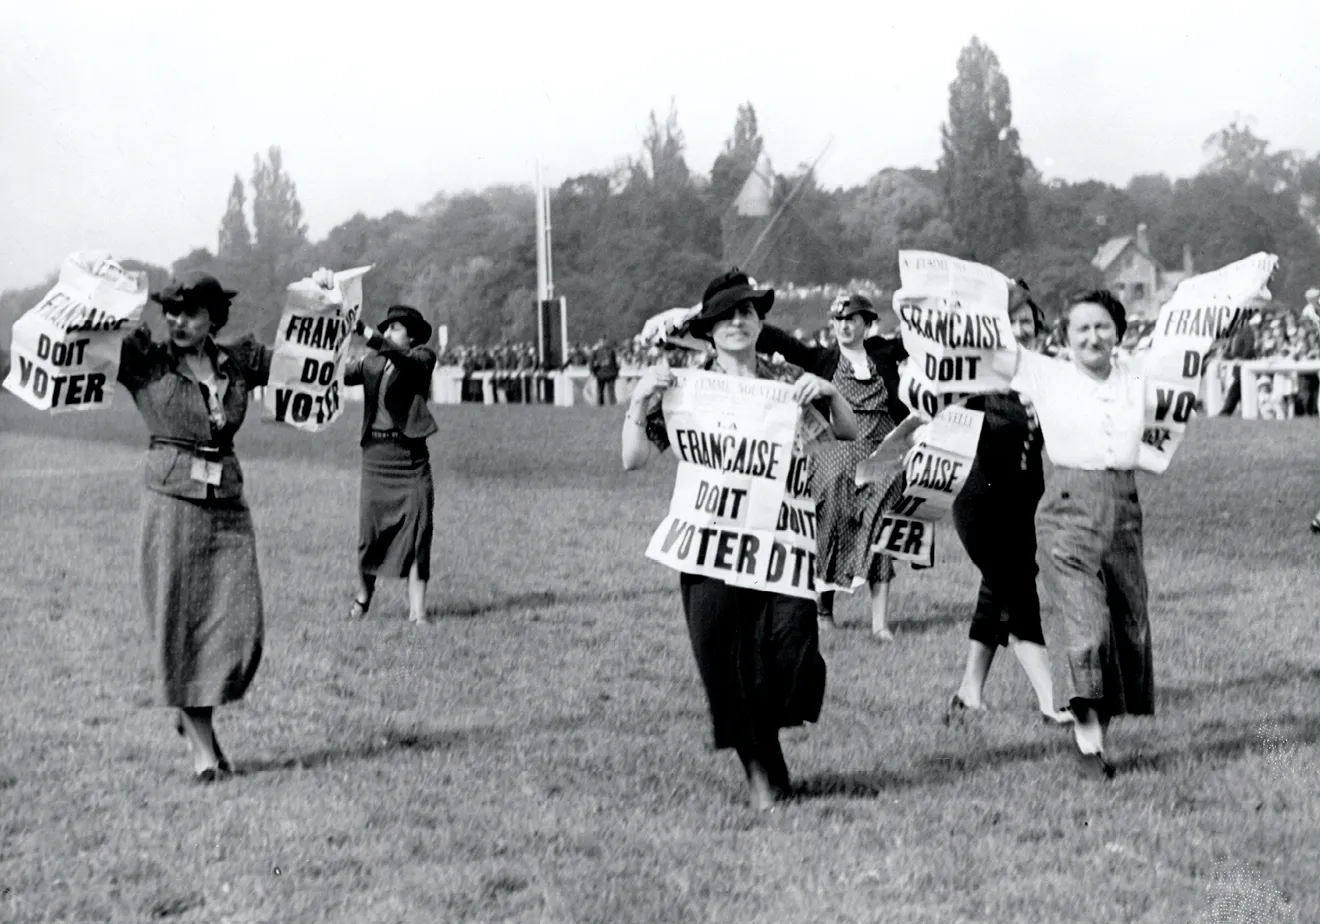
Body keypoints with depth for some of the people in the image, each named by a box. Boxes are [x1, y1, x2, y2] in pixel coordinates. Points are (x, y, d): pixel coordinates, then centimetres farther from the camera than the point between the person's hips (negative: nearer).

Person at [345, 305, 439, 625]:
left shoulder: (422, 358, 1)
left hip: (411, 457, -2)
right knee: (370, 534, 4)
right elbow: (343, 374, -1)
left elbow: (397, 355, -19)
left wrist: (363, 330, -30)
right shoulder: (372, 363, 12)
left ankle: (417, 611, -2)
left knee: (416, 536, -4)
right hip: (375, 456, 2)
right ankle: (363, 596, 27)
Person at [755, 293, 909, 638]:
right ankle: (823, 609, 17)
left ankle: (880, 619, -5)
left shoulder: (884, 353, 8)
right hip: (834, 460, -1)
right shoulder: (823, 360, 3)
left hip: (881, 458, 1)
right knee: (829, 531, 1)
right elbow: (778, 341, -5)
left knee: (879, 532, -4)